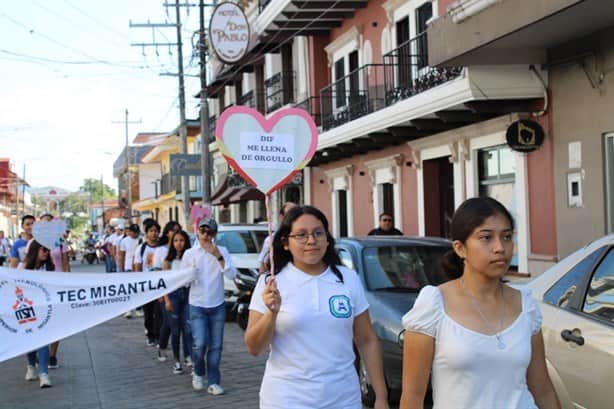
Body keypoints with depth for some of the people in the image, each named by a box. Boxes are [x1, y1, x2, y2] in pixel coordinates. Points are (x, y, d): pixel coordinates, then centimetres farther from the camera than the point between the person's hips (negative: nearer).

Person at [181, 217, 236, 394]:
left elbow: (232, 274, -9)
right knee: (200, 343, -12)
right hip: (197, 306, -1)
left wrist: (218, 256, -18)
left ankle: (213, 382, 13)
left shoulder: (222, 251, 1)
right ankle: (198, 373, 15)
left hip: (217, 306, 1)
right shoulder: (190, 253, 1)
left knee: (215, 346, 3)